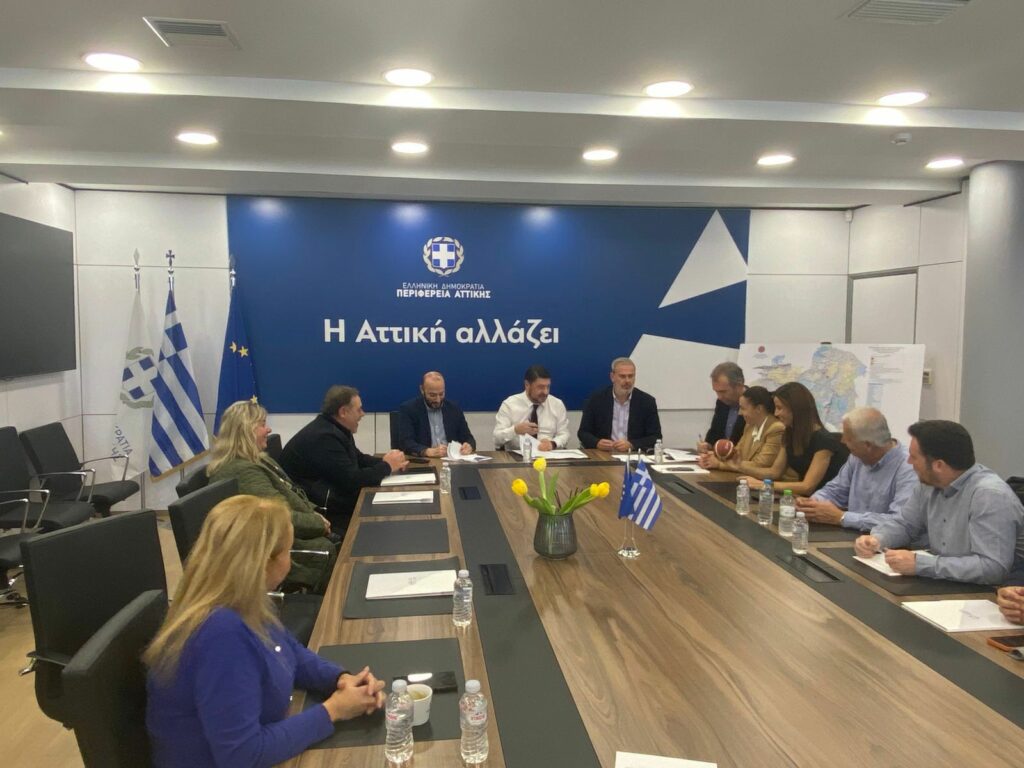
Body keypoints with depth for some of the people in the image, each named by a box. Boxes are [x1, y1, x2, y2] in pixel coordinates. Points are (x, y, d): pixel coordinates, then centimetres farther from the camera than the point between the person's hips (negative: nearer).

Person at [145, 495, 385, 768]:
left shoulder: (243, 605, -5)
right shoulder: (222, 633, -31)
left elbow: (293, 654, 11)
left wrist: (341, 678, -6)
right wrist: (332, 711, -21)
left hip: (261, 746, 7)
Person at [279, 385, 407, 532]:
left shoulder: (335, 429, 6)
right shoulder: (324, 437, -26)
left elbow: (358, 459, 18)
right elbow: (351, 480, -27)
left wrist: (386, 462, -1)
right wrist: (387, 466, -13)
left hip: (330, 493, 10)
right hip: (313, 505, -10)